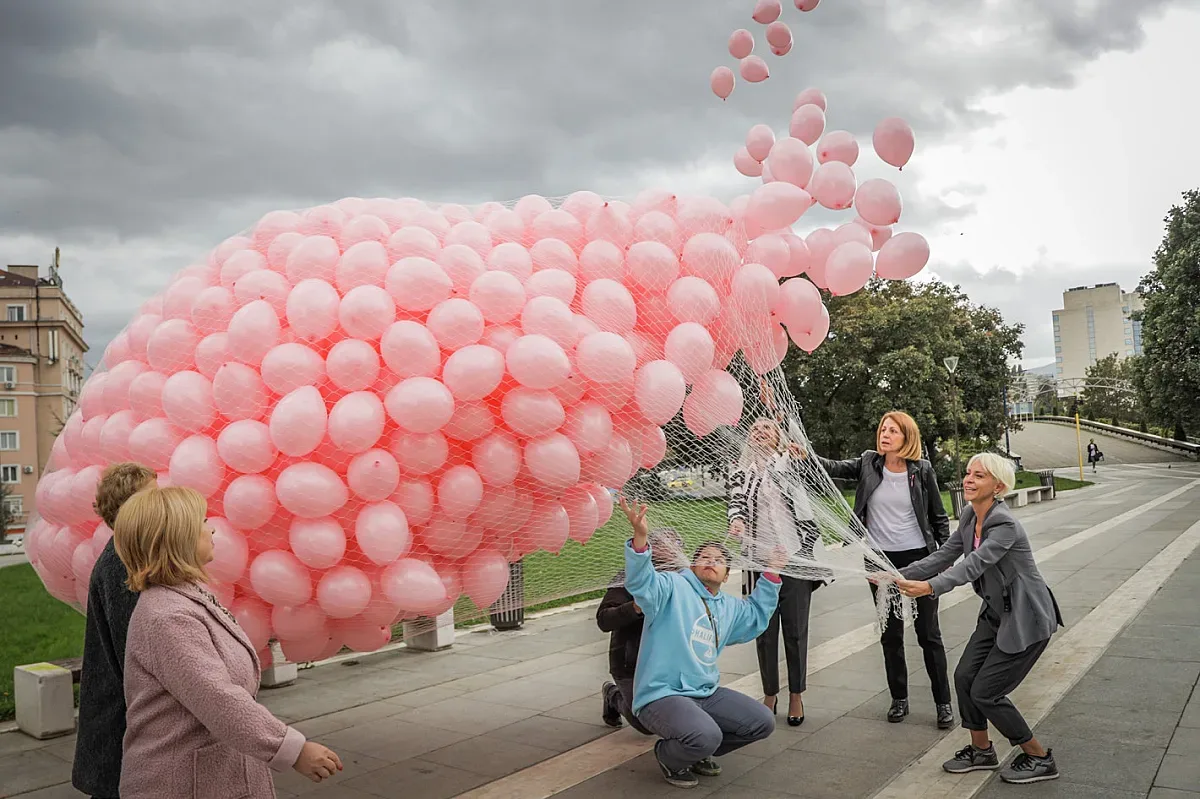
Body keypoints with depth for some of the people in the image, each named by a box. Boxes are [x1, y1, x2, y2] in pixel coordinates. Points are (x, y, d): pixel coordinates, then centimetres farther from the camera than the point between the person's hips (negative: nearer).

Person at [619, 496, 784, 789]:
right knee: (706, 736, -34)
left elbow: (756, 616, 34)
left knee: (763, 723, 3)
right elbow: (641, 582, -29)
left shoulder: (729, 607, 17)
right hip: (661, 695, -8)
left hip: (706, 694, 9)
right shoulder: (673, 587, -10)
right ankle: (669, 757, 3)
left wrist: (771, 575, 24)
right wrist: (640, 537, -47)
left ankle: (699, 752, 21)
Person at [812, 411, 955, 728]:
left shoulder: (922, 470, -5)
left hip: (918, 558, -2)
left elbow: (939, 517, 2)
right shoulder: (869, 464, 0)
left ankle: (943, 702, 17)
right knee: (890, 634, 12)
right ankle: (899, 699, 26)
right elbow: (834, 468, -11)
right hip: (881, 560, 2)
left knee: (929, 633, 5)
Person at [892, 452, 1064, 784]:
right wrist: (900, 576, -9)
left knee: (986, 692, -5)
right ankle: (981, 750, 26)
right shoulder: (970, 517, 0)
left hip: (1026, 620, -8)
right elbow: (944, 555, 1)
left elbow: (974, 565, -38)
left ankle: (1039, 758, 15)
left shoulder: (1005, 525, -26)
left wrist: (930, 587, -51)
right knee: (964, 676, 6)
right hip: (997, 614, 8)